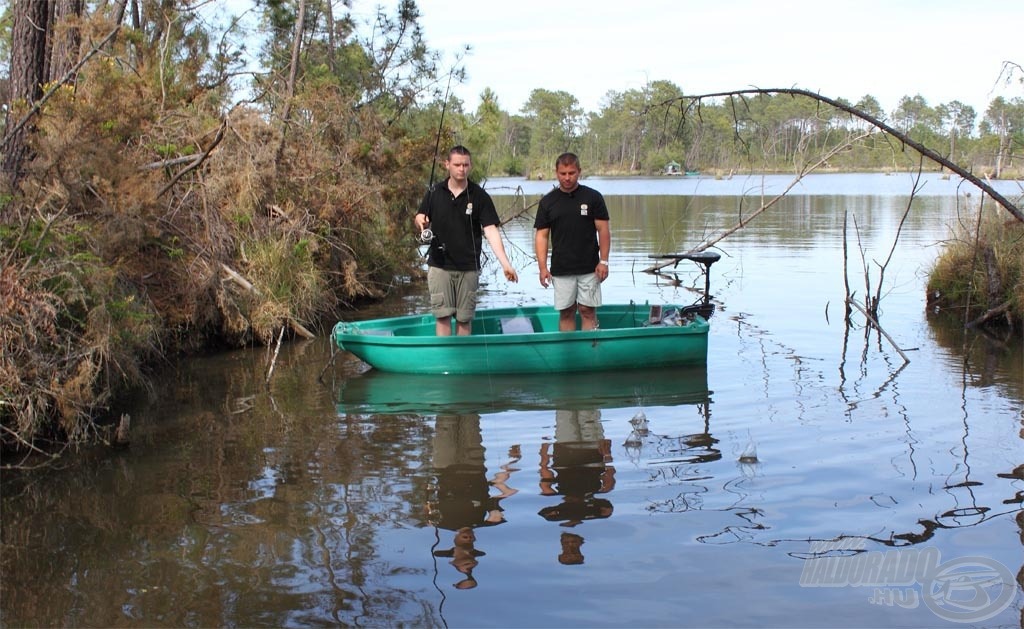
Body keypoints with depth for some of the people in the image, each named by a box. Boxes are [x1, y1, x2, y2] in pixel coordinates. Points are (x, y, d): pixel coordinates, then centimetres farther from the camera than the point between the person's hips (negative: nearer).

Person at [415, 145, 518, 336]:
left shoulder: (480, 196, -3)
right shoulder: (434, 193, 1)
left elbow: (491, 230, -9)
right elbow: (421, 219, 10)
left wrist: (505, 263, -19)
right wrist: (421, 223, -16)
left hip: (468, 268, 0)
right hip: (439, 266, 0)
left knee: (464, 318, 7)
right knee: (443, 316, -2)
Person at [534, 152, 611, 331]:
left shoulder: (593, 197, 0)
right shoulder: (548, 201, 4)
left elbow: (603, 230, 0)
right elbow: (541, 235, 4)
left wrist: (603, 261, -7)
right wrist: (542, 267, -5)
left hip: (589, 268, -1)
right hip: (561, 269, 1)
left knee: (588, 311, -1)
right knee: (566, 312, 5)